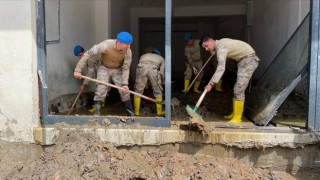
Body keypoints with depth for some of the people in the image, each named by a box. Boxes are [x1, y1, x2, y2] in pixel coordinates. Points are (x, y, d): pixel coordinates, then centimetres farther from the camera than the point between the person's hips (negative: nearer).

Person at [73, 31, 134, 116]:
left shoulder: (128, 52, -25)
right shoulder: (106, 45, -34)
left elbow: (126, 68, -13)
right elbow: (88, 54, -27)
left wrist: (125, 84, -23)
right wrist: (78, 70, -26)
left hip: (117, 70, 2)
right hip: (104, 68, -2)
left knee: (125, 92, -2)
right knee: (101, 91, -14)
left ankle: (131, 114, 9)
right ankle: (96, 114, -4)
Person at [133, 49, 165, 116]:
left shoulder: (143, 55, 42)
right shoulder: (161, 58, 37)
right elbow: (162, 72, 24)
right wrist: (162, 82, 42)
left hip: (142, 66, 1)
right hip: (154, 68, -1)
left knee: (138, 91, 14)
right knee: (158, 92, 16)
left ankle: (136, 112, 16)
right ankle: (159, 111, 24)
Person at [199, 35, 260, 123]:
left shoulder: (221, 47, -23)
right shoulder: (220, 43, 7)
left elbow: (221, 68, -33)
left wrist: (211, 84, -36)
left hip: (249, 59, -10)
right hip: (243, 60, 10)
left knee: (239, 89, -14)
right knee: (237, 89, 13)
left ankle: (237, 118, -12)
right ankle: (235, 114, 21)